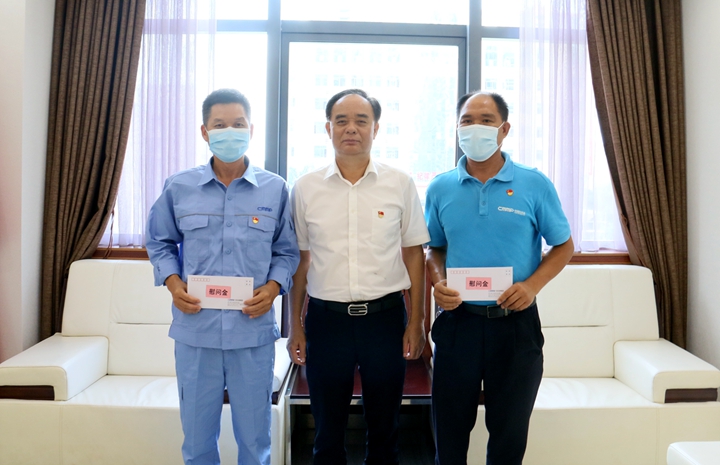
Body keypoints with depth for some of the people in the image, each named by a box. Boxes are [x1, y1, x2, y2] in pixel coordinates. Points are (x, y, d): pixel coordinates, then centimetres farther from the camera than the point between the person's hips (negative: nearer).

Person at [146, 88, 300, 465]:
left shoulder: (275, 189, 1)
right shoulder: (178, 187, 3)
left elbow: (287, 250, 7)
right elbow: (159, 242, 13)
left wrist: (273, 287, -10)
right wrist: (173, 282, -4)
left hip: (253, 331, 0)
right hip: (195, 329, 1)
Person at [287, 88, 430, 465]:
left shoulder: (400, 185, 0)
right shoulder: (305, 188, 2)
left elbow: (413, 255, 3)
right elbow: (300, 261, 6)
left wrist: (415, 323, 1)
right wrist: (295, 326, 7)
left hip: (385, 317, 0)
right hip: (326, 318, 1)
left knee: (384, 427, 14)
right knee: (328, 429, 14)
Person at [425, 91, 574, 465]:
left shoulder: (535, 185, -3)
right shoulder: (440, 189, 3)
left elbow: (563, 246, 3)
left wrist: (533, 284, -13)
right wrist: (438, 282, -8)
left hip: (515, 322, -1)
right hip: (457, 320, 1)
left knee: (510, 429, 13)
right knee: (450, 428, 13)